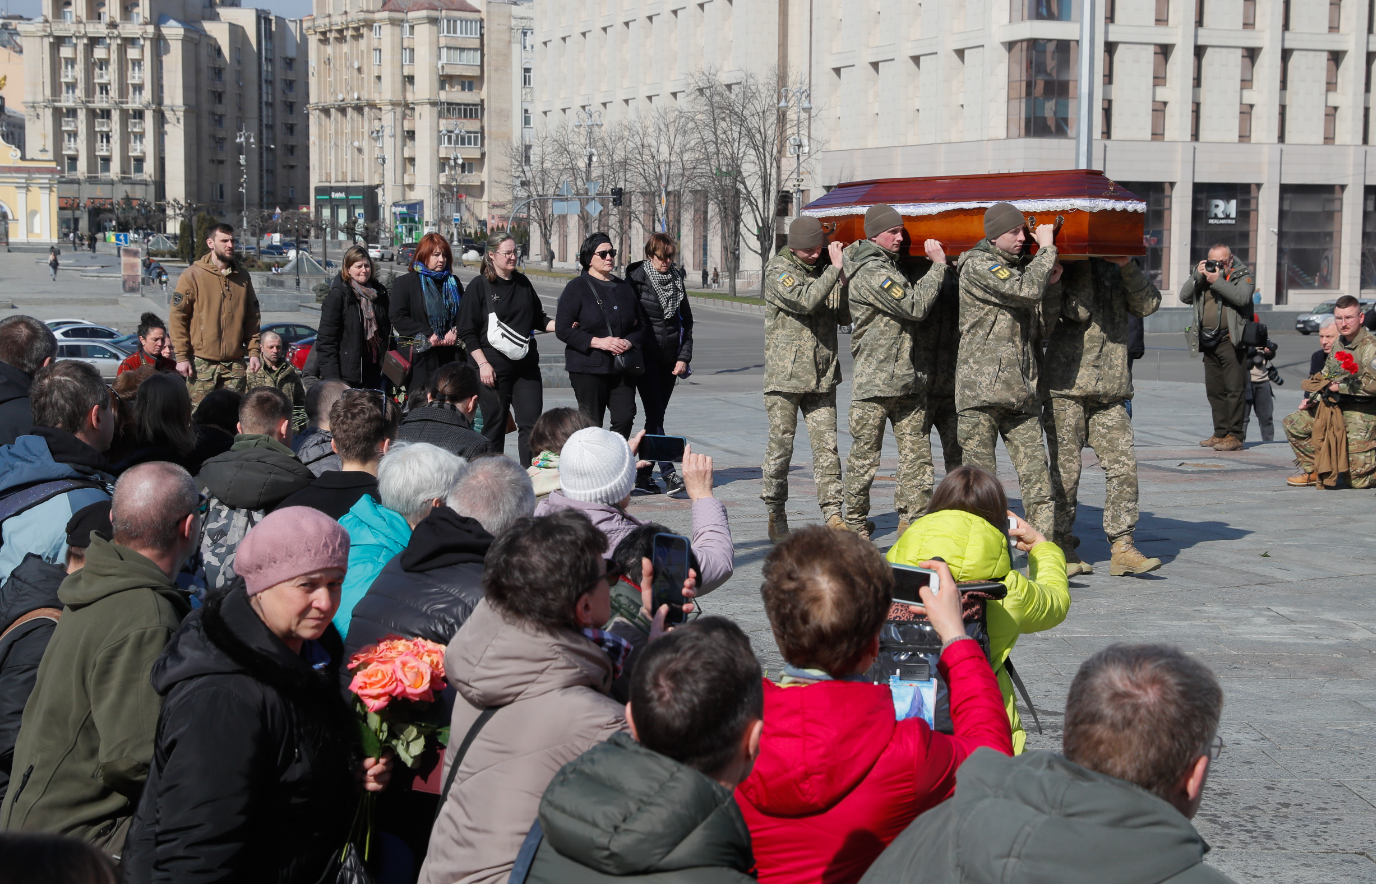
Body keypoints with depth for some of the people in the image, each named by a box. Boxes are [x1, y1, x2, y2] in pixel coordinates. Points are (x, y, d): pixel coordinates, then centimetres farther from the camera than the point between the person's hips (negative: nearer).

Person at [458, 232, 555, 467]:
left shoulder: (523, 283, 12)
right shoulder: (479, 286, -3)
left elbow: (538, 319, 23)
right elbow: (467, 331, -5)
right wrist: (482, 363, -13)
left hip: (525, 366, 5)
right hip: (493, 368, -5)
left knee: (531, 422, -1)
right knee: (494, 424, 1)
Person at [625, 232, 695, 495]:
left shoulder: (677, 278, 10)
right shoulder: (637, 277, -4)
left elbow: (687, 322, 14)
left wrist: (684, 357, 5)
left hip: (669, 358, 5)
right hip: (645, 355, -5)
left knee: (656, 414, 6)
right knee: (655, 414, -13)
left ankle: (643, 475, 12)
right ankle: (668, 473, -20)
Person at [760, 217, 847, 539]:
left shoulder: (826, 268, 10)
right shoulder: (778, 269, -6)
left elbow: (845, 316, 9)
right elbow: (804, 300, -22)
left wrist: (845, 277, -6)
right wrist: (835, 271, -17)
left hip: (822, 375, 4)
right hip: (784, 374, -4)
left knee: (826, 445, 1)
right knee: (780, 444, 2)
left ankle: (833, 515, 4)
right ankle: (775, 516, 14)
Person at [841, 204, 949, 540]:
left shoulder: (891, 266, 19)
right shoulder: (871, 272, -12)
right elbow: (916, 306, -16)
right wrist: (938, 265, -11)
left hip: (908, 379, 8)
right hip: (875, 381, -8)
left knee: (917, 454, 2)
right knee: (864, 455, 1)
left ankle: (911, 525, 3)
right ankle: (855, 525, 13)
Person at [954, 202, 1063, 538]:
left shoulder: (1020, 266, 20)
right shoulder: (978, 266, -5)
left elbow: (1037, 329, 23)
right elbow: (1026, 291, -19)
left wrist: (1047, 284, 7)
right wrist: (1047, 248, -7)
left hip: (1020, 390, 7)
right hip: (980, 387, -6)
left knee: (1036, 473, -1)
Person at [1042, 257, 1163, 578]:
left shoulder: (1116, 270, 16)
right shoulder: (1064, 267, 2)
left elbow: (1148, 304, 1)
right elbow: (1074, 313, -12)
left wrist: (1128, 267, -9)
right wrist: (1083, 268, -15)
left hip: (1110, 393, 4)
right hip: (1067, 386, -4)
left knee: (1123, 466, -3)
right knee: (1065, 470, 0)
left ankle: (1122, 549, 2)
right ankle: (1061, 546, 12)